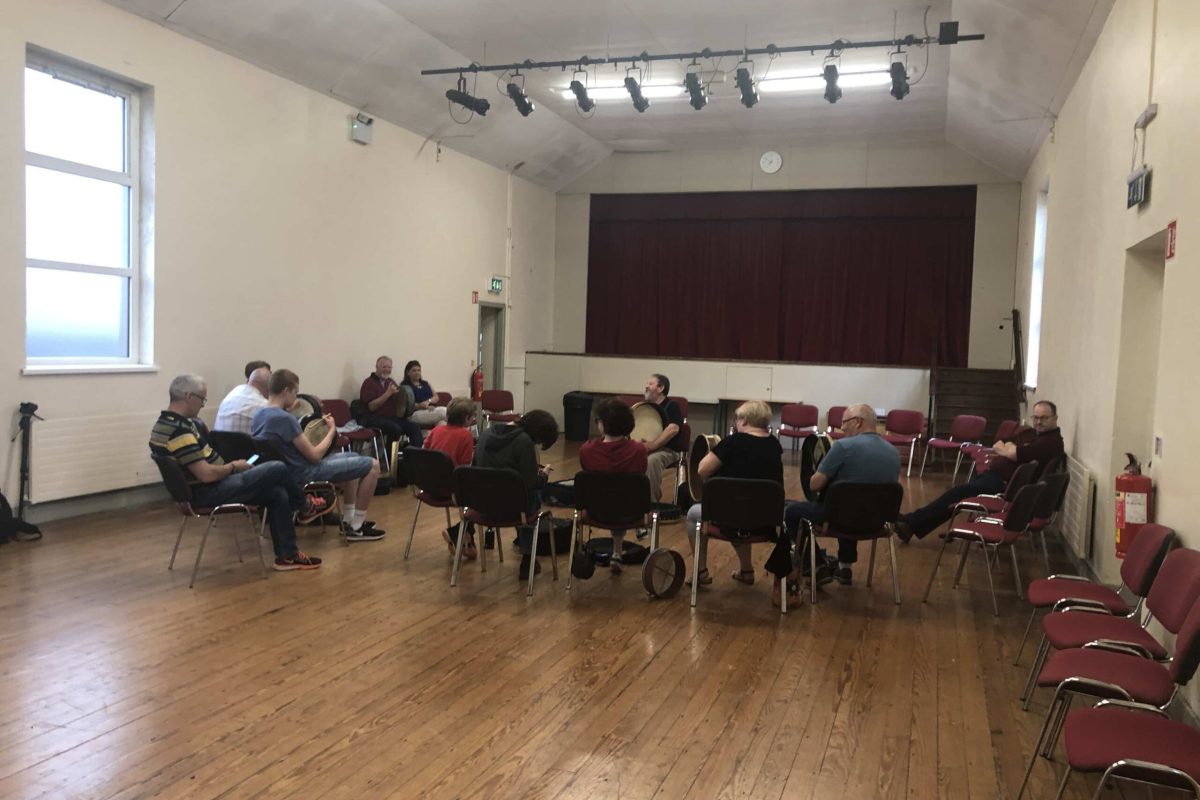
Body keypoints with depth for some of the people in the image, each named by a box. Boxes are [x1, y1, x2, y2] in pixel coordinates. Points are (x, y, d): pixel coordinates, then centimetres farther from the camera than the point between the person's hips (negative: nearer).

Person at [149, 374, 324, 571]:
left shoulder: (166, 424, 9)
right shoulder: (179, 430, -25)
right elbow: (206, 474, -27)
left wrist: (229, 467, 10)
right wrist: (234, 466, -10)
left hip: (203, 490, 11)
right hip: (212, 492, -11)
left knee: (278, 494, 6)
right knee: (278, 469, -7)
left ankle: (287, 555, 10)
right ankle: (304, 506, 22)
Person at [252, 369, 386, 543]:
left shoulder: (259, 415, 4)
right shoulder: (284, 418, -25)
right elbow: (314, 455, -20)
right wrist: (332, 430, -5)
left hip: (289, 470, 10)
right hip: (303, 474, -10)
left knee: (353, 458, 27)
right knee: (372, 465, -5)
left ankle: (348, 519, 28)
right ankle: (356, 527, 3)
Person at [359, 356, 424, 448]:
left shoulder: (391, 382, 20)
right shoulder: (369, 383, 0)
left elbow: (399, 401, 30)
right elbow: (371, 406, -13)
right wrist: (388, 393, -17)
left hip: (393, 417, 6)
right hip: (375, 418, -6)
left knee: (415, 427, -19)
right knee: (396, 429, -34)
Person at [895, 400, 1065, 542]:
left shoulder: (1052, 441, -10)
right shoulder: (1029, 433, 19)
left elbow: (1015, 454, -18)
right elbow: (996, 447, 16)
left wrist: (1003, 449, 3)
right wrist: (1008, 449, -6)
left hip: (1005, 484, -8)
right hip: (991, 473, 8)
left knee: (957, 493, -15)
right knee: (956, 494, -5)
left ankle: (910, 521, -11)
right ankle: (912, 526, -8)